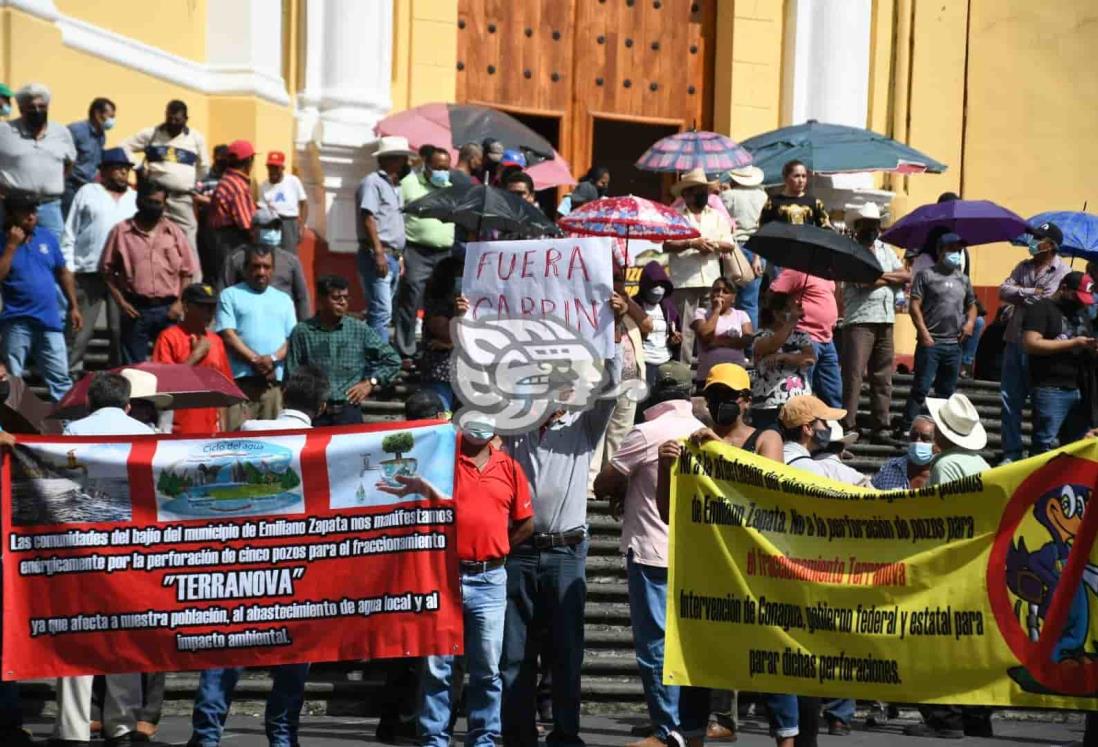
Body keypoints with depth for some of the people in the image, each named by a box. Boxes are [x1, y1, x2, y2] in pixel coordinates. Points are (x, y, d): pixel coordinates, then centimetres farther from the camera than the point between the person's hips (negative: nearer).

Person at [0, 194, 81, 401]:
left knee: (60, 377, 5)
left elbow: (63, 274, 15)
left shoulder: (47, 237, 7)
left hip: (49, 320, 3)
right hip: (17, 322, -3)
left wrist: (73, 307, 12)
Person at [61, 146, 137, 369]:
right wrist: (67, 267, -2)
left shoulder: (136, 199, 17)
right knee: (79, 331, -3)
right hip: (88, 273, -2)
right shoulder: (87, 193, 9)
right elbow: (70, 233, 7)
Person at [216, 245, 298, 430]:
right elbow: (227, 334, -1)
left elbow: (293, 338, 12)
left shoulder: (283, 300, 22)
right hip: (241, 380, -3)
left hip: (275, 381, 3)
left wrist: (274, 359, -8)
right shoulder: (230, 295, 11)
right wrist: (255, 360, -11)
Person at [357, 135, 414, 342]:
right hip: (377, 256, -9)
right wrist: (379, 253, -22)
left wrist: (399, 256, 20)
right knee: (381, 312, -14)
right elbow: (367, 218, -17)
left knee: (381, 312, 10)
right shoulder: (373, 183, -8)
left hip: (393, 257, 9)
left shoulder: (395, 186, 20)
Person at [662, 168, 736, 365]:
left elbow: (730, 245, 13)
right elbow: (666, 245, -7)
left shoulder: (717, 216, 18)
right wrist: (691, 243, -15)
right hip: (685, 281, -3)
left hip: (711, 280, 4)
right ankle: (685, 365, -2)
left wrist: (714, 244, -6)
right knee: (686, 327, -5)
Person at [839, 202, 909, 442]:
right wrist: (892, 278, 0)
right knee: (853, 374, -10)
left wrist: (881, 276, -4)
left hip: (885, 321, 7)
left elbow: (906, 276, 10)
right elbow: (864, 281, -14)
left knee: (882, 377, 8)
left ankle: (880, 428, 12)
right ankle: (846, 427, -11)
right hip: (859, 320, -7)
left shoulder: (885, 250, 20)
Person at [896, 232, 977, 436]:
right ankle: (905, 429, -7)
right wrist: (924, 333, -13)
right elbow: (915, 306, -5)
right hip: (930, 342, -5)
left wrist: (970, 322, 5)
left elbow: (971, 305, 27)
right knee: (921, 388, -9)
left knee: (946, 392, 10)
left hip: (954, 344, 6)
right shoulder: (926, 275, 1)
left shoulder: (963, 280, 17)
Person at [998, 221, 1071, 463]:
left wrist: (1018, 294, -6)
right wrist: (1030, 293, -11)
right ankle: (1011, 452, 16)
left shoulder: (1061, 271, -7)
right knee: (1009, 399, 7)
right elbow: (1003, 290, 2)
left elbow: (1047, 299, -19)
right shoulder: (1024, 267, 12)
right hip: (1014, 341, 6)